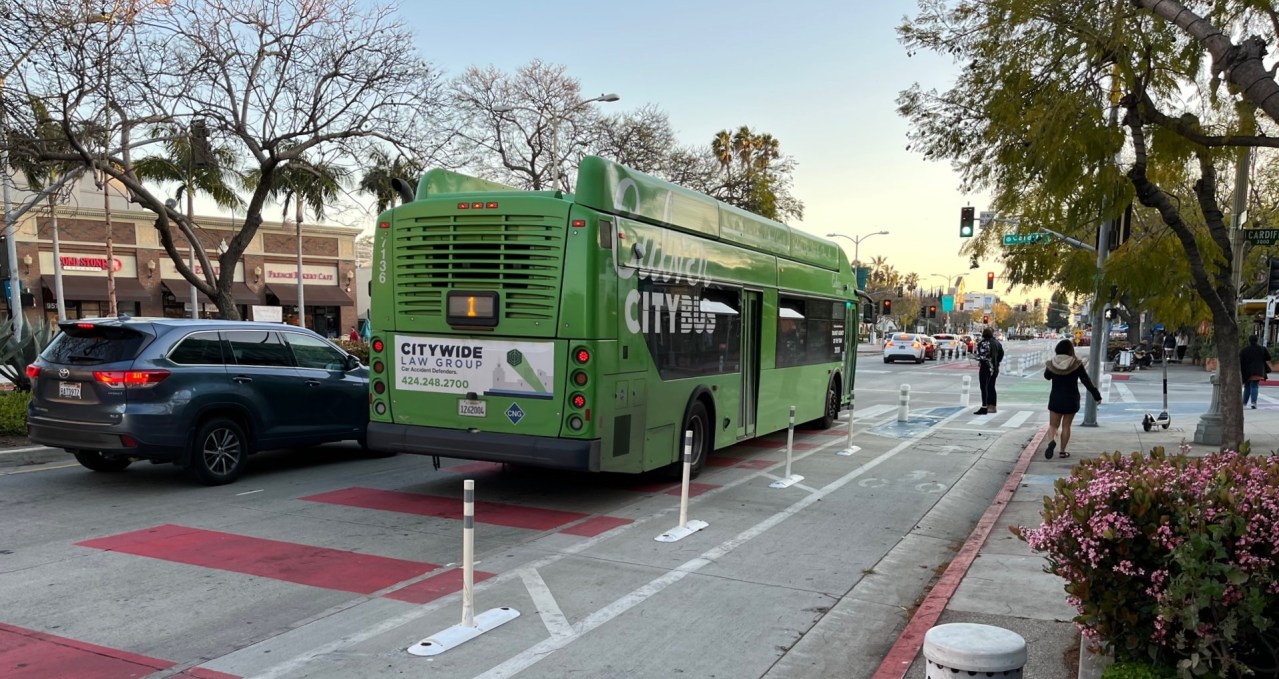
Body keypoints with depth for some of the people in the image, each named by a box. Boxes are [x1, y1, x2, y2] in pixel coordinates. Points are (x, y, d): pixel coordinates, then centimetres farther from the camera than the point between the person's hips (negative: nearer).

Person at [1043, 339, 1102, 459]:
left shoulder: (1051, 364, -6)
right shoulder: (1076, 364, -12)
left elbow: (1047, 376, 15)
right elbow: (1087, 381, -7)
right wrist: (1097, 395, 0)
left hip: (1056, 399, 1)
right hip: (1071, 399, 0)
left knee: (1053, 425, 8)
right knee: (1066, 426, 11)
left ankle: (1052, 441, -22)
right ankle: (1062, 451, 15)